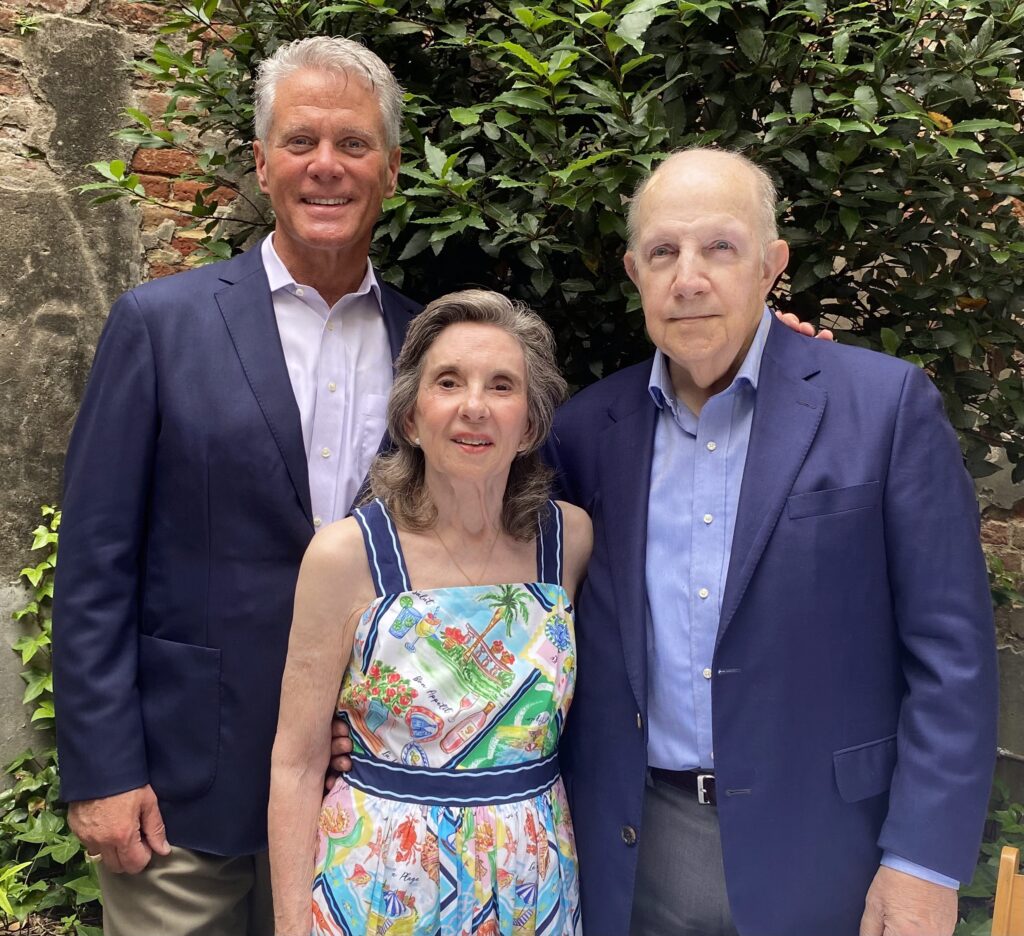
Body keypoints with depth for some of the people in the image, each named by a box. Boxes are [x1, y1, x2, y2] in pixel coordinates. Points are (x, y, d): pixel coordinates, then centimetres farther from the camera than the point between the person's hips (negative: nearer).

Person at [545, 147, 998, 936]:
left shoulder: (886, 402, -9)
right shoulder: (588, 428, 0)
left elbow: (951, 650, -8)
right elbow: (570, 642, 7)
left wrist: (924, 860, -10)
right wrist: (559, 829, 6)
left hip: (820, 850, -2)